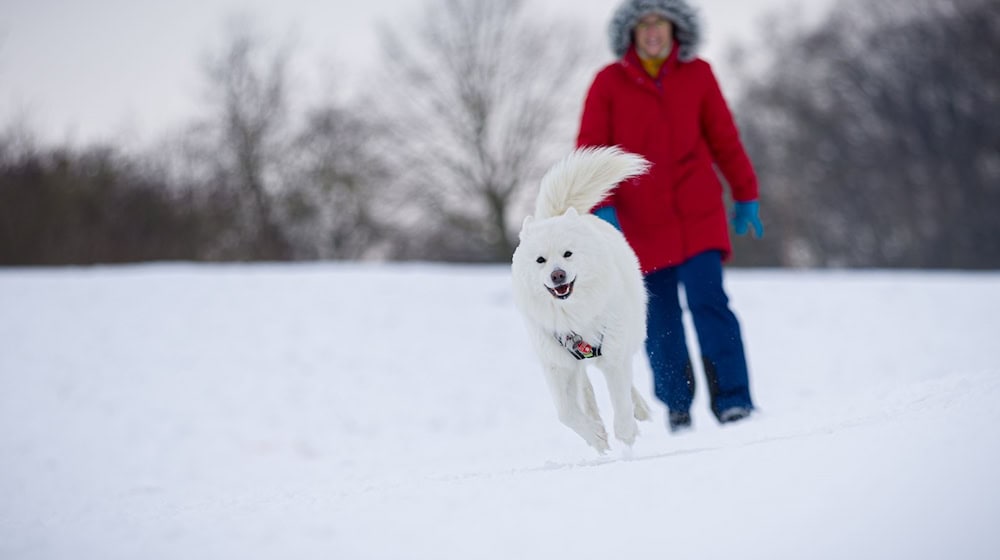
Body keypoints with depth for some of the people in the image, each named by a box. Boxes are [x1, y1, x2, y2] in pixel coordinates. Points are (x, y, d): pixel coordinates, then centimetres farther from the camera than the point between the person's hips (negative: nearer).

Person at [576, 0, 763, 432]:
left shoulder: (697, 75, 2)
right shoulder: (609, 83, -1)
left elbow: (724, 139, 10)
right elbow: (590, 151, -1)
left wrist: (746, 196, 12)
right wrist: (601, 207, -12)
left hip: (699, 214, 0)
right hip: (641, 222, 0)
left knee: (709, 303, -12)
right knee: (660, 320, 4)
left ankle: (732, 401, -10)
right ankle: (677, 405, 17)